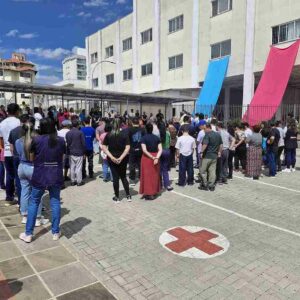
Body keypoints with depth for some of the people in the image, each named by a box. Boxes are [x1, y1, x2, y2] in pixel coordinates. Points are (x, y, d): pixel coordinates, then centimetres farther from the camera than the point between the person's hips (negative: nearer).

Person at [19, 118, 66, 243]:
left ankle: (28, 234, 18)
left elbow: (32, 157, 2)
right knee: (55, 203, 10)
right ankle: (55, 232, 18)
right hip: (56, 176, 2)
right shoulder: (61, 140, -2)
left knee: (33, 203, 11)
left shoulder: (36, 140, -8)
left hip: (40, 176, -1)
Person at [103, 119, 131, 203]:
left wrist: (111, 157, -13)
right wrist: (121, 157, -17)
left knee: (115, 178, 8)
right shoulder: (124, 135, -6)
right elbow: (127, 148, -15)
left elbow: (104, 147, -8)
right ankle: (128, 196, 19)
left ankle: (117, 197, 16)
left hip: (112, 159, 0)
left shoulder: (108, 135, -2)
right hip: (122, 159, 0)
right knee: (123, 177, 15)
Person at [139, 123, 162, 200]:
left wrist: (152, 157, -16)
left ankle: (148, 193, 5)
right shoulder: (157, 137, 3)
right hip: (155, 157, 4)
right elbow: (160, 149, -6)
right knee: (155, 175, 14)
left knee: (147, 176, 4)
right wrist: (156, 157, -15)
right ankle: (154, 192, 22)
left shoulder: (144, 138, -9)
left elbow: (144, 150, -18)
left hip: (147, 158, -4)